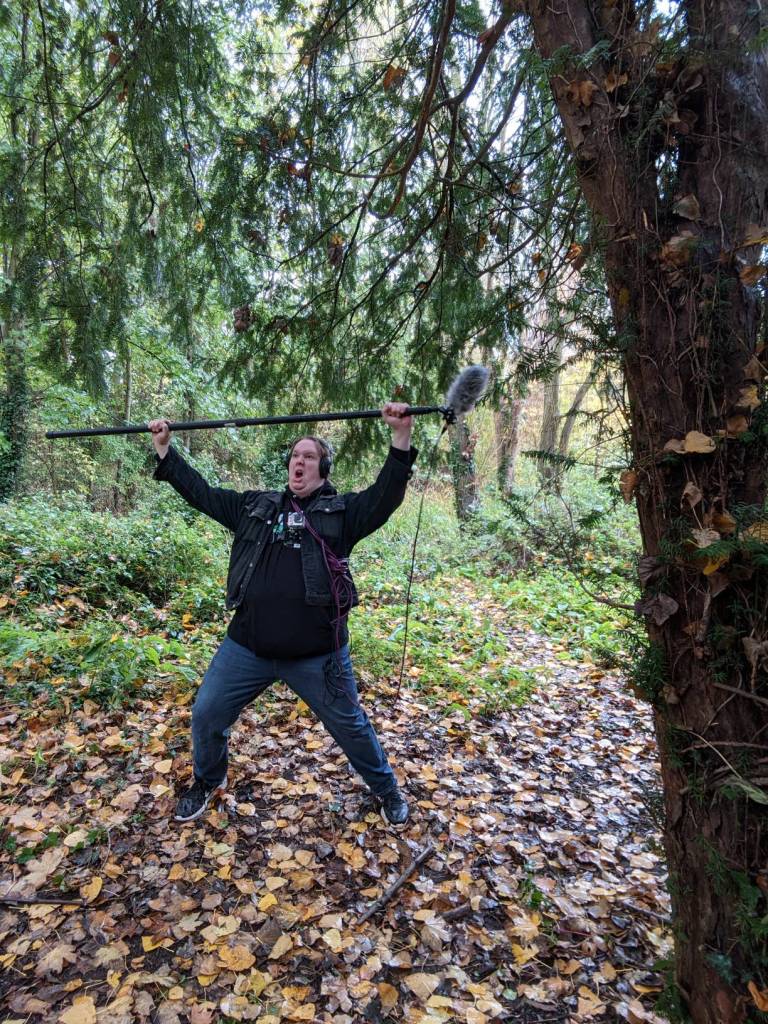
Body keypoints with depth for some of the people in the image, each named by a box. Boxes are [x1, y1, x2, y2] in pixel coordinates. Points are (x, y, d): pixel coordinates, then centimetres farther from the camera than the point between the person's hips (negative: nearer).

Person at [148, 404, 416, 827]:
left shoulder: (342, 511, 1)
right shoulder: (255, 506, 11)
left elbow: (385, 495, -13)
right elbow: (201, 492, 15)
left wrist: (401, 437, -24)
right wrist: (164, 450, 13)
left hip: (317, 655, -3)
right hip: (246, 648, 3)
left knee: (351, 725, 11)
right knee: (206, 715, 13)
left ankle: (387, 790, 38)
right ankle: (208, 782, 44)